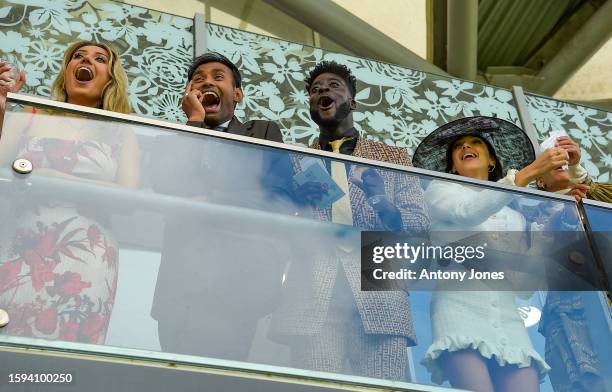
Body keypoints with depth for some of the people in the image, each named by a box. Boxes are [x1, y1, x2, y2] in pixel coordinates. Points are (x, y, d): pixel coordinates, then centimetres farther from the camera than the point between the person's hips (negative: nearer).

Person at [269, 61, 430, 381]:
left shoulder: (394, 158, 17)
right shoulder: (294, 162, 19)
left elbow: (420, 224, 8)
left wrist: (384, 202, -12)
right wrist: (294, 202, -10)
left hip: (379, 298, 0)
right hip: (312, 301, 1)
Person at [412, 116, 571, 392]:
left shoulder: (514, 216, 28)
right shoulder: (439, 190, 16)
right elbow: (468, 213, -7)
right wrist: (528, 172, -13)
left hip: (508, 321, 4)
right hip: (459, 312, -4)